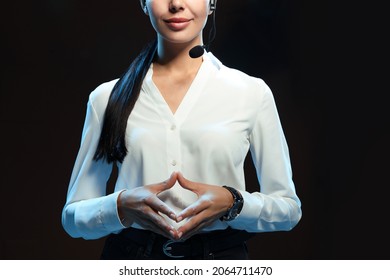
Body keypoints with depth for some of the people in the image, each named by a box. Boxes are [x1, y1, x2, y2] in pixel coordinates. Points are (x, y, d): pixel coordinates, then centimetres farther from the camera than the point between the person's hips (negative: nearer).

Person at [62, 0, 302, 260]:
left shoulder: (252, 92, -4)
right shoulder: (107, 97, -2)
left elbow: (289, 208, 1)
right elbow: (74, 215, 1)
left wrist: (232, 202, -17)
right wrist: (122, 205, -19)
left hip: (222, 254, 0)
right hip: (132, 254, 1)